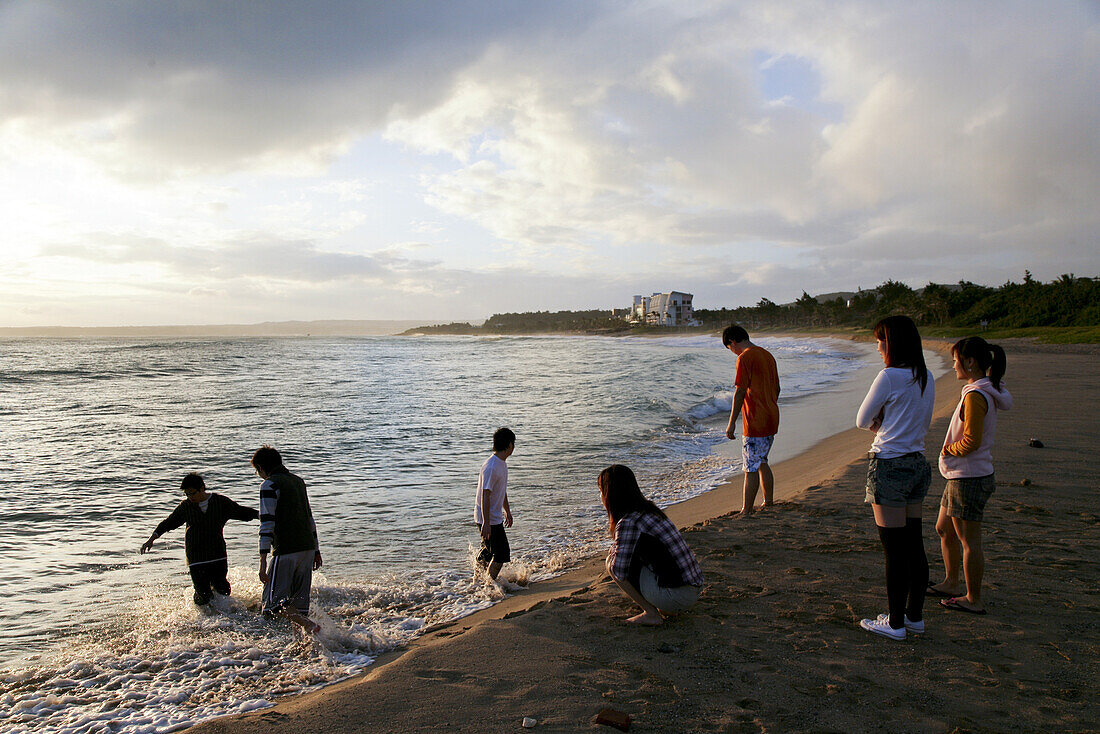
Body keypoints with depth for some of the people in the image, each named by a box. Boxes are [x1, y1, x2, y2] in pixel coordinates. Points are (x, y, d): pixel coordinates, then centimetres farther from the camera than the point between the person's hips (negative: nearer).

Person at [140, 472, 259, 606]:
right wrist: (151, 539, 13)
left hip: (218, 556, 1)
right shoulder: (185, 506, 3)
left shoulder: (220, 502, 0)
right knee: (204, 596, -8)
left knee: (222, 592, 0)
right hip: (196, 559, -1)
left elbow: (242, 512, 8)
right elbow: (168, 523, 15)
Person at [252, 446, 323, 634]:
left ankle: (309, 625, -22)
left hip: (286, 550, -8)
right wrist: (316, 550, 27)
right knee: (299, 600, 12)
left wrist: (263, 560, -17)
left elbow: (267, 523, -15)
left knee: (275, 600, -4)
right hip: (308, 548, 8)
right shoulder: (298, 481, 18)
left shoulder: (270, 485, -6)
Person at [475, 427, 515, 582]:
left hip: (496, 517, 9)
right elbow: (485, 495, -24)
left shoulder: (502, 463, 8)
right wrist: (486, 523, -25)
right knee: (502, 554, -3)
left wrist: (507, 511, 29)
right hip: (488, 519, -9)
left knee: (489, 551, 18)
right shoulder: (491, 467, -23)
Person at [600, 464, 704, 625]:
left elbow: (619, 571, -17)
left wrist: (613, 551, 0)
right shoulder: (650, 509, 12)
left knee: (611, 563, -3)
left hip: (677, 595, -9)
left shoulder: (629, 522, -15)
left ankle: (651, 614, 1)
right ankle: (666, 608, 17)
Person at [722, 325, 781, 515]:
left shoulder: (745, 358, -14)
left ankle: (746, 512, 1)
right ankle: (768, 503, 28)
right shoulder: (767, 355, 13)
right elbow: (776, 388, 19)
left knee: (751, 467, -3)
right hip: (772, 420, 9)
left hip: (755, 422, -9)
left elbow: (740, 392, -17)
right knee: (761, 462, 20)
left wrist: (731, 424, -14)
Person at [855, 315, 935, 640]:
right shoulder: (926, 378, 7)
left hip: (890, 466, -8)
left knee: (894, 549, 0)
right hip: (918, 464, 8)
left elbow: (862, 421, -9)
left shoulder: (890, 376, -16)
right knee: (914, 544, 15)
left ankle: (895, 622, 10)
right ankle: (915, 615, 25)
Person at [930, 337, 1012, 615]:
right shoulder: (988, 392, 11)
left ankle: (974, 600, 12)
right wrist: (951, 449, 11)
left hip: (969, 478, -10)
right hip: (961, 476, 10)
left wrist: (948, 450, -8)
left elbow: (971, 441, -24)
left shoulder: (975, 396, -20)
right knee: (944, 530, 21)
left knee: (969, 540, 1)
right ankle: (951, 584, 34)